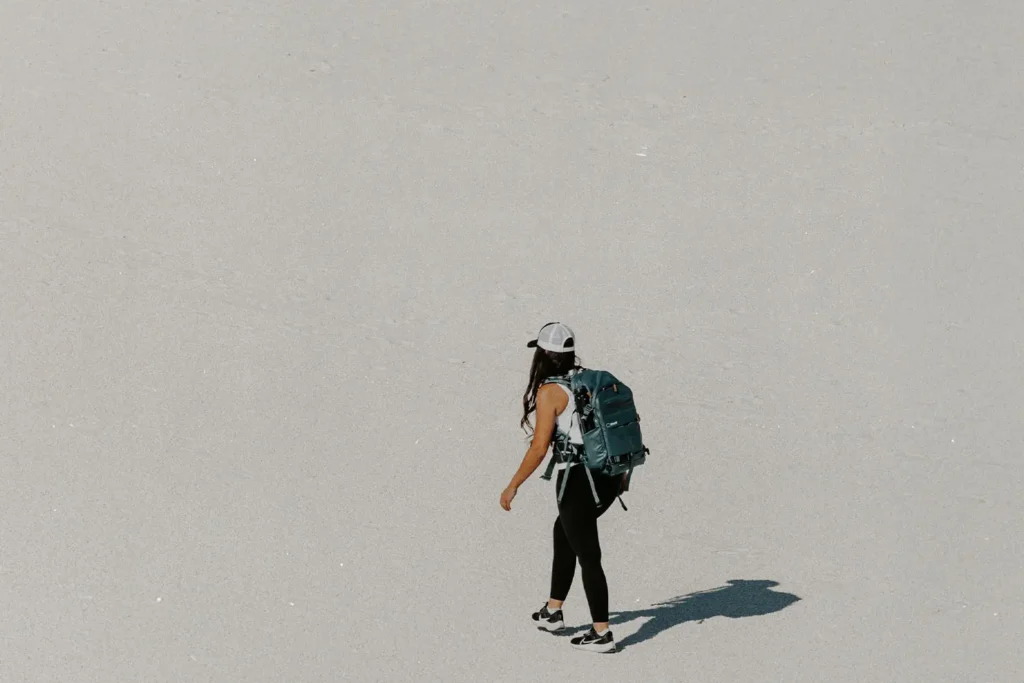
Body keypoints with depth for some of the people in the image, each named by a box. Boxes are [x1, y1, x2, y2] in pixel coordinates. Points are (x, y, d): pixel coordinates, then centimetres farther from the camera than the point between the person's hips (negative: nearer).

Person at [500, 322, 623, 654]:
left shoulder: (549, 391, -12)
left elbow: (539, 448, -16)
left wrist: (513, 486, -7)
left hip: (578, 479, -8)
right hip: (608, 476, 8)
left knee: (588, 556, 4)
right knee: (563, 532, 27)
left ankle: (602, 634, 11)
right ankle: (553, 611, 36)